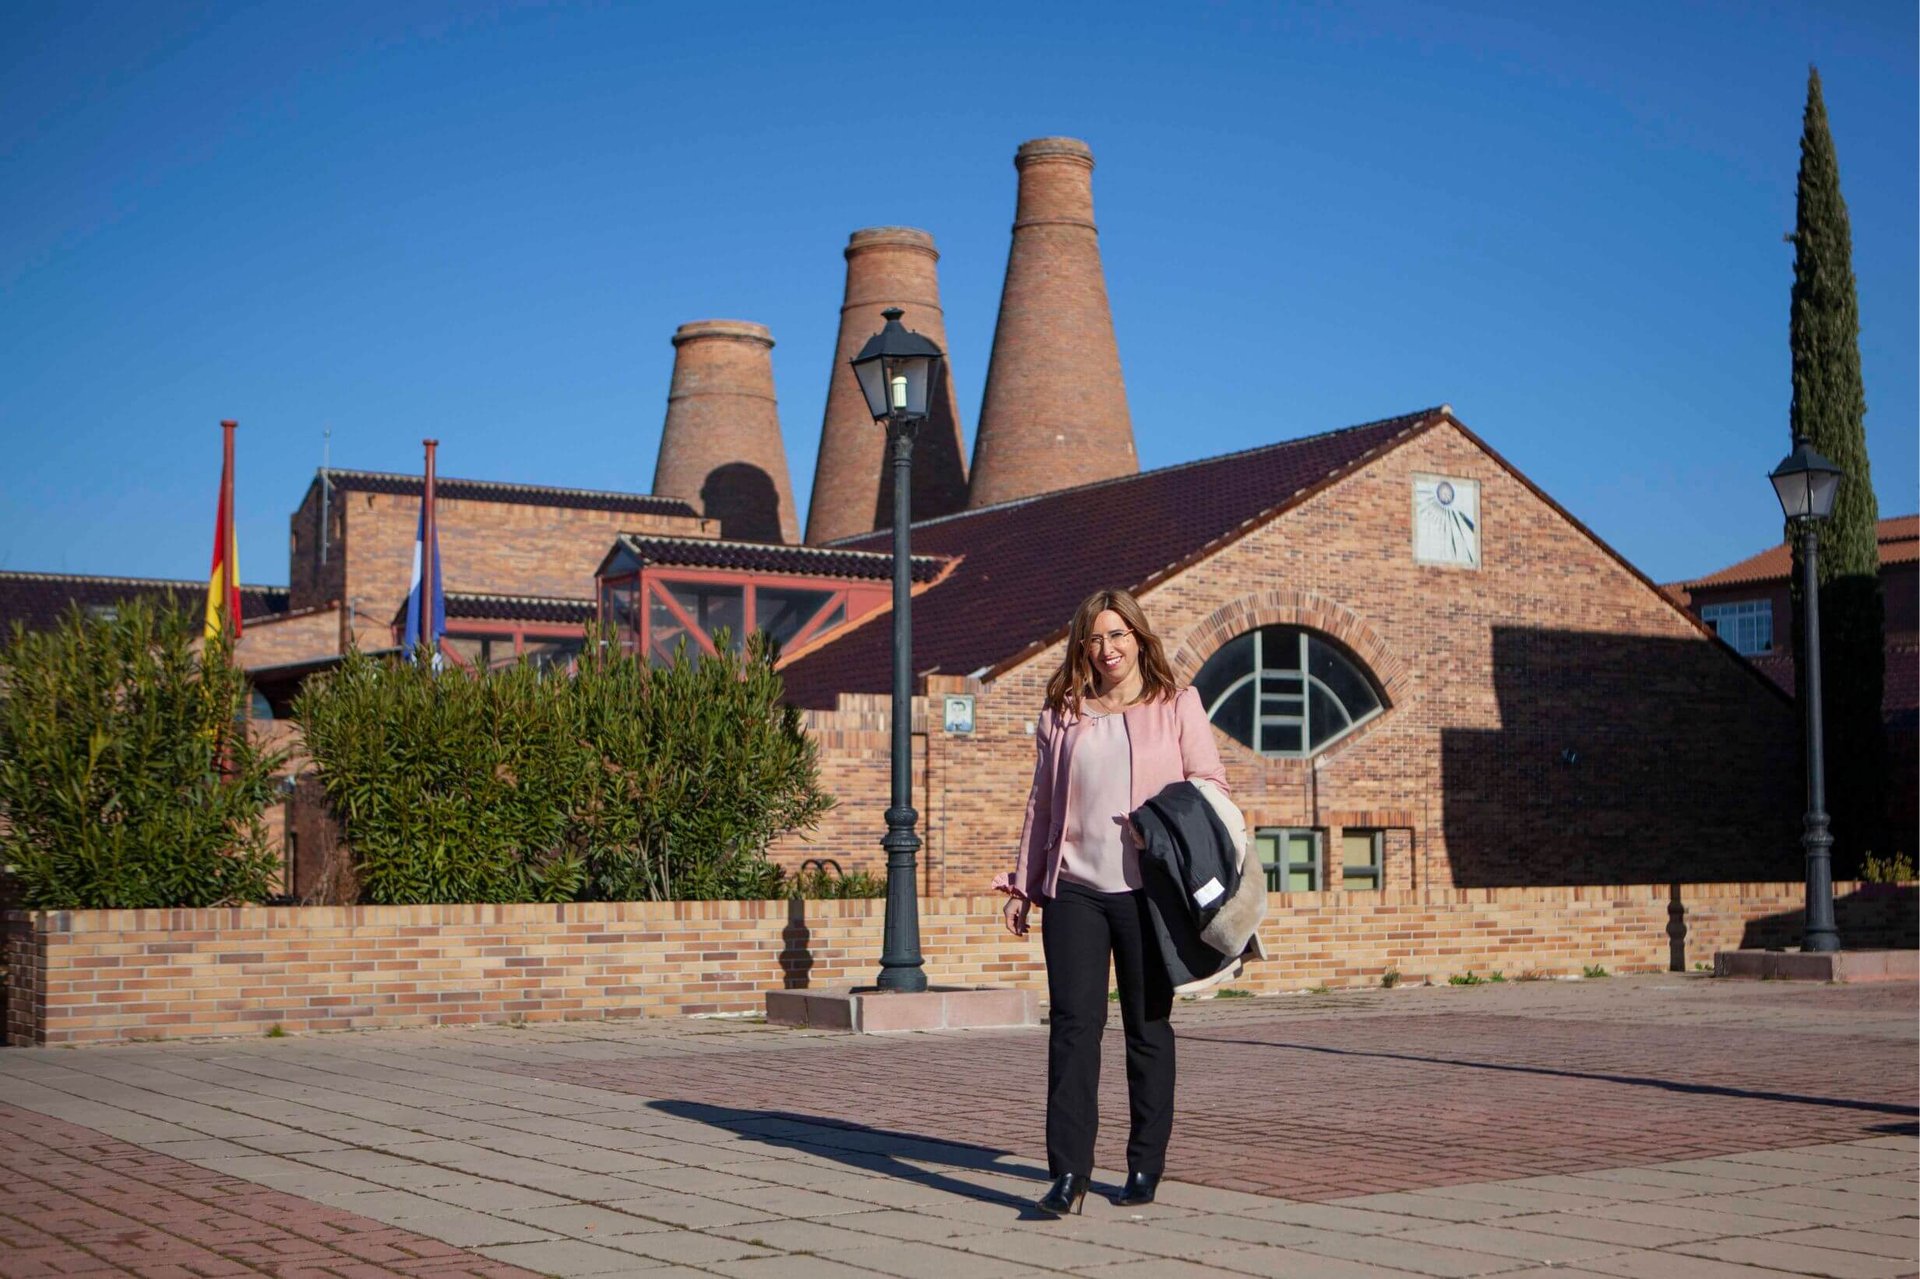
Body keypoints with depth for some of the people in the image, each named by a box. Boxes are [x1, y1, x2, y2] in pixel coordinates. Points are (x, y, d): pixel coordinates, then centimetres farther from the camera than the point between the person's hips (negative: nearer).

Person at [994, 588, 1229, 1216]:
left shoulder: (1177, 706, 8)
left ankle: (1145, 1169, 15)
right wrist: (1022, 883, 16)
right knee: (1073, 1023, -7)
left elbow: (1211, 783, 5)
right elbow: (1042, 803, 19)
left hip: (1147, 888, -1)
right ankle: (1068, 1174, -8)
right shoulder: (1062, 714, 15)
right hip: (1073, 887, 2)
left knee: (1148, 1026, 6)